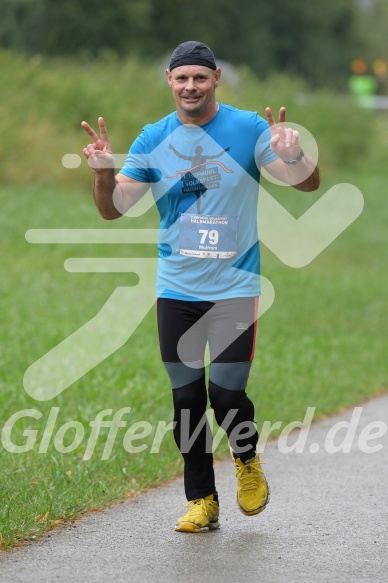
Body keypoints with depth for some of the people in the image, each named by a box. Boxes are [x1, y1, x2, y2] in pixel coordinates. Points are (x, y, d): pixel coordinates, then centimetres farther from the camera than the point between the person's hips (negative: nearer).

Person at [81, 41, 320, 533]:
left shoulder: (248, 129, -5)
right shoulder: (153, 140, 3)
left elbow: (308, 184, -5)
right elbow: (113, 208, 4)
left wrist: (294, 155, -28)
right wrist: (103, 172, -17)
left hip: (234, 286, -3)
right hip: (176, 288, 3)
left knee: (226, 394, -9)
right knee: (186, 397, 4)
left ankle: (247, 459, 22)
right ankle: (202, 501, 16)